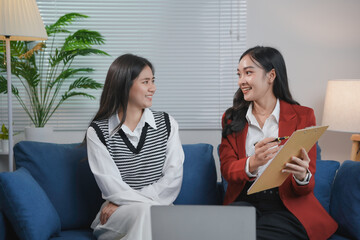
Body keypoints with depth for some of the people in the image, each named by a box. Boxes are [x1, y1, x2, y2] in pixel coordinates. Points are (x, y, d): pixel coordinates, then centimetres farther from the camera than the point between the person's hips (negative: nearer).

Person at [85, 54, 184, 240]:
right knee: (146, 211, -36)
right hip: (115, 217, -2)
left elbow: (173, 179, -1)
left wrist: (125, 201, -11)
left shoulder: (167, 123, 9)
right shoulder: (97, 132, 2)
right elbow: (111, 187, -7)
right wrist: (152, 204, -20)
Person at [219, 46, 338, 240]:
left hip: (288, 204, -1)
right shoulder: (232, 118, 13)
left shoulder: (303, 116, 5)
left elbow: (307, 186, 3)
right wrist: (252, 164, -23)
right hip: (245, 200, 2)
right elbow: (226, 168, 0)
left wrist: (302, 176, -24)